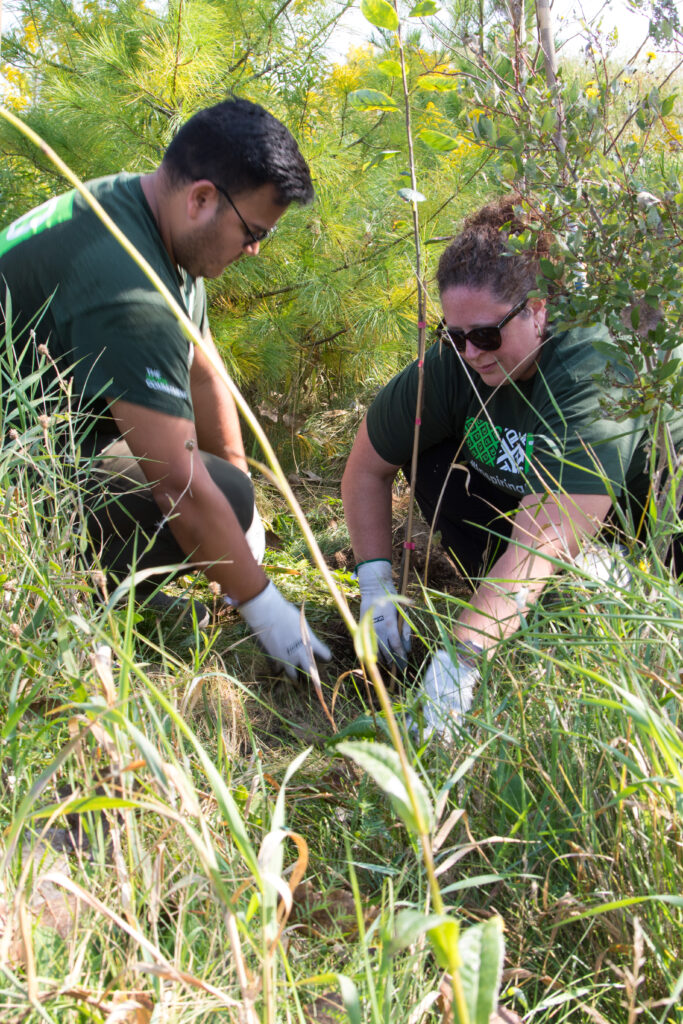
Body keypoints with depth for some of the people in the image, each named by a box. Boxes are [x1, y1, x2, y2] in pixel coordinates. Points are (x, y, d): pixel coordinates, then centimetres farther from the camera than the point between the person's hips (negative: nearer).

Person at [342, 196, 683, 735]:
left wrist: (458, 659, -49)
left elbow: (542, 540, -45)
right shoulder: (453, 362, -22)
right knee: (431, 455, -19)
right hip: (517, 487, 6)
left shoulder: (593, 368, -37)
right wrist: (376, 583, -17)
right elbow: (367, 466, -9)